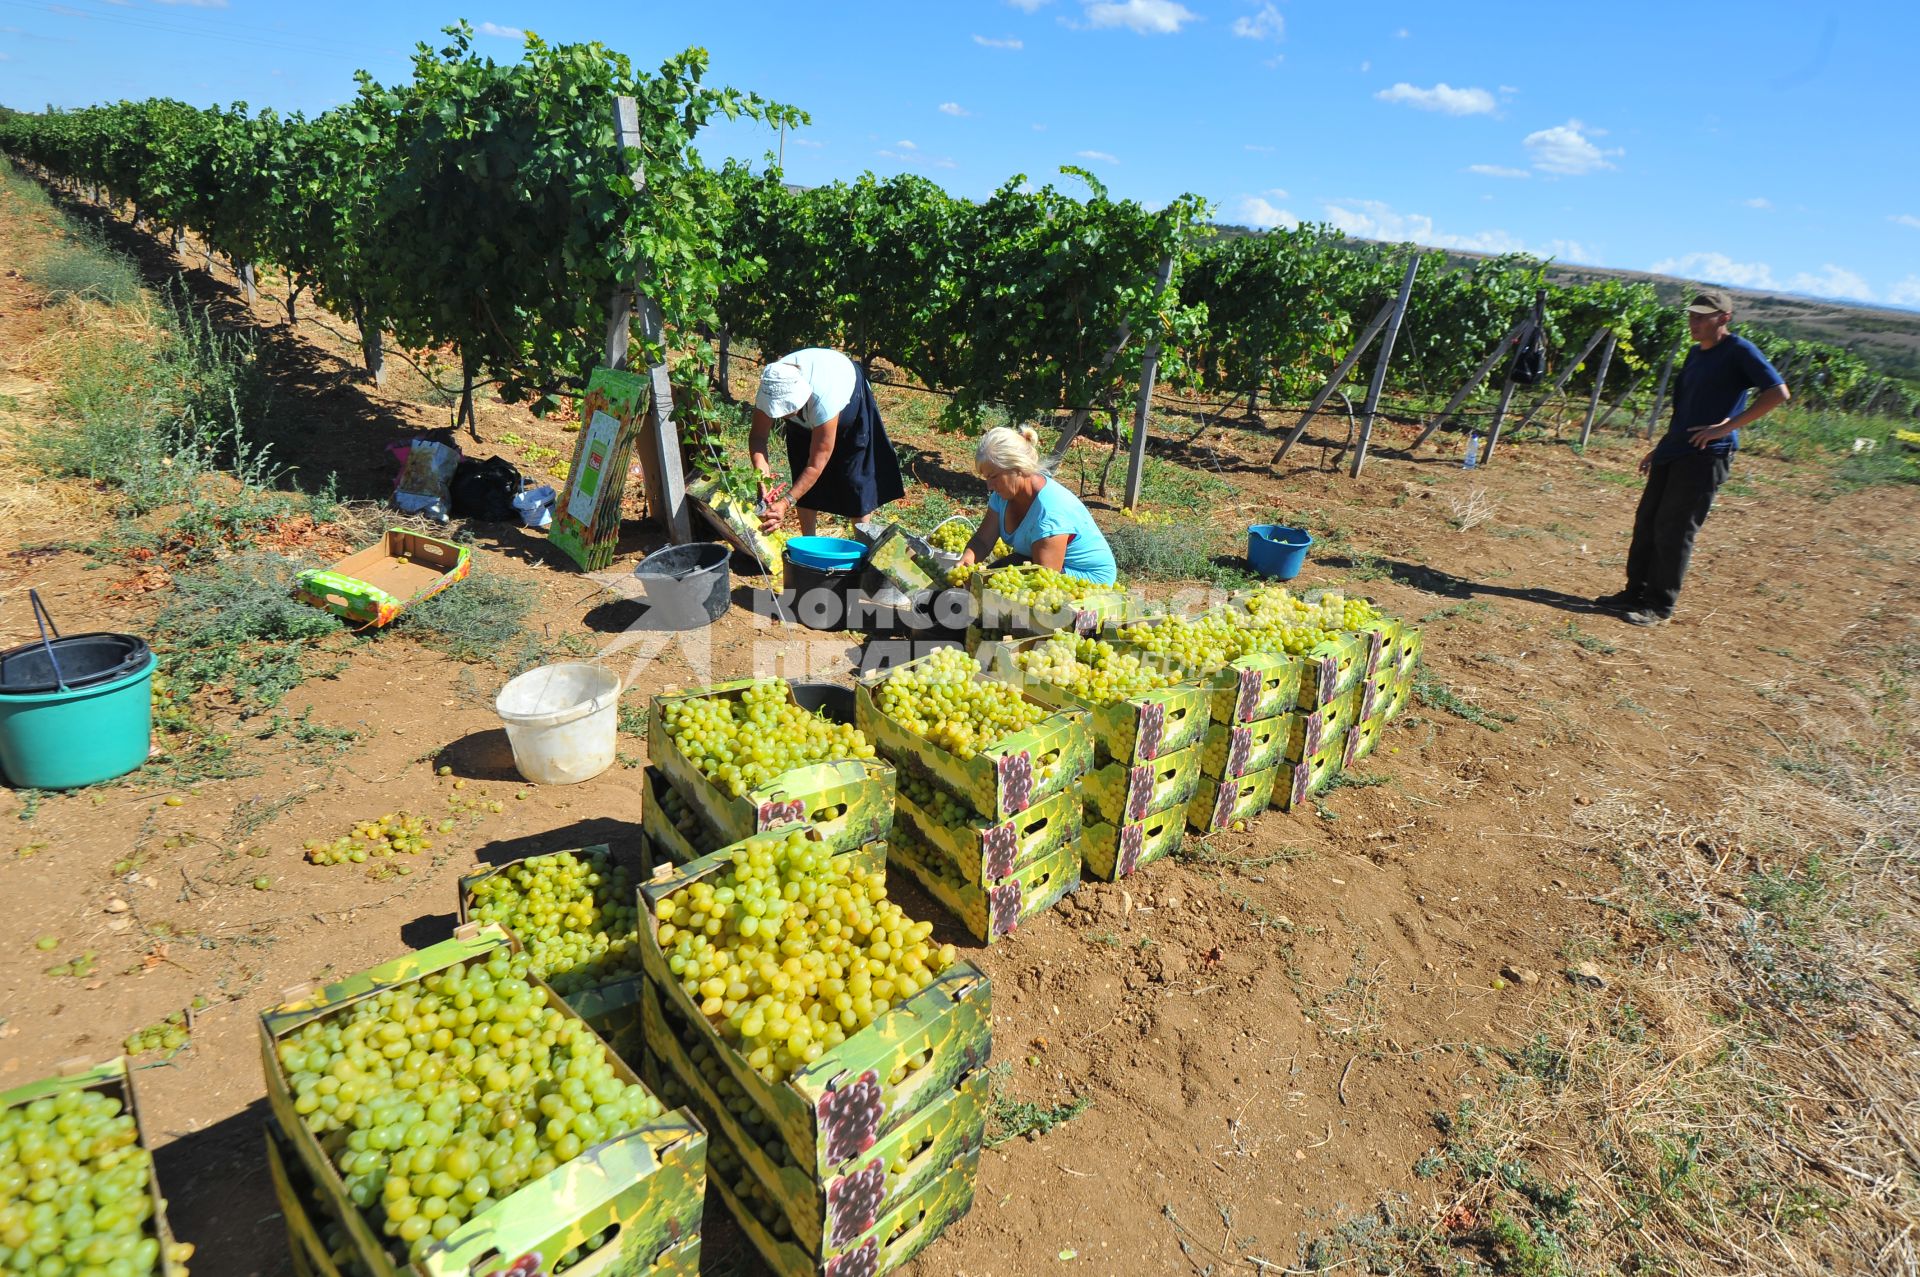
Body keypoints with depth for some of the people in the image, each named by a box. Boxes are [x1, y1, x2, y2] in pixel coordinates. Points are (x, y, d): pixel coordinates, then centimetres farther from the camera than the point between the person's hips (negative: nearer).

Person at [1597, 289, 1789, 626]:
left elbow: (1778, 392, -16)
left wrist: (1728, 426, -19)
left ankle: (1660, 606, 1)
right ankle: (1636, 592, 18)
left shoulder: (1739, 351, -8)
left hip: (1706, 456, -8)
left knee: (1673, 530, -7)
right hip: (1674, 452, 8)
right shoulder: (1696, 353, 16)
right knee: (1646, 522, 9)